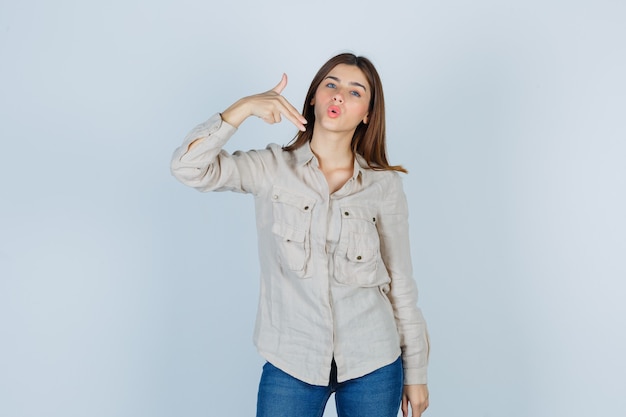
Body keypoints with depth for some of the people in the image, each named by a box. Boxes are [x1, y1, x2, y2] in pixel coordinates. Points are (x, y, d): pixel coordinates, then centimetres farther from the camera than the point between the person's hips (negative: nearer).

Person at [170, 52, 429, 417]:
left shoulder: (384, 185, -3)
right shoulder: (272, 168, -3)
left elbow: (400, 283, 2)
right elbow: (188, 167, -14)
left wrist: (416, 372, 6)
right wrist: (244, 107, -23)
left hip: (373, 364, 1)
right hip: (291, 362, 0)